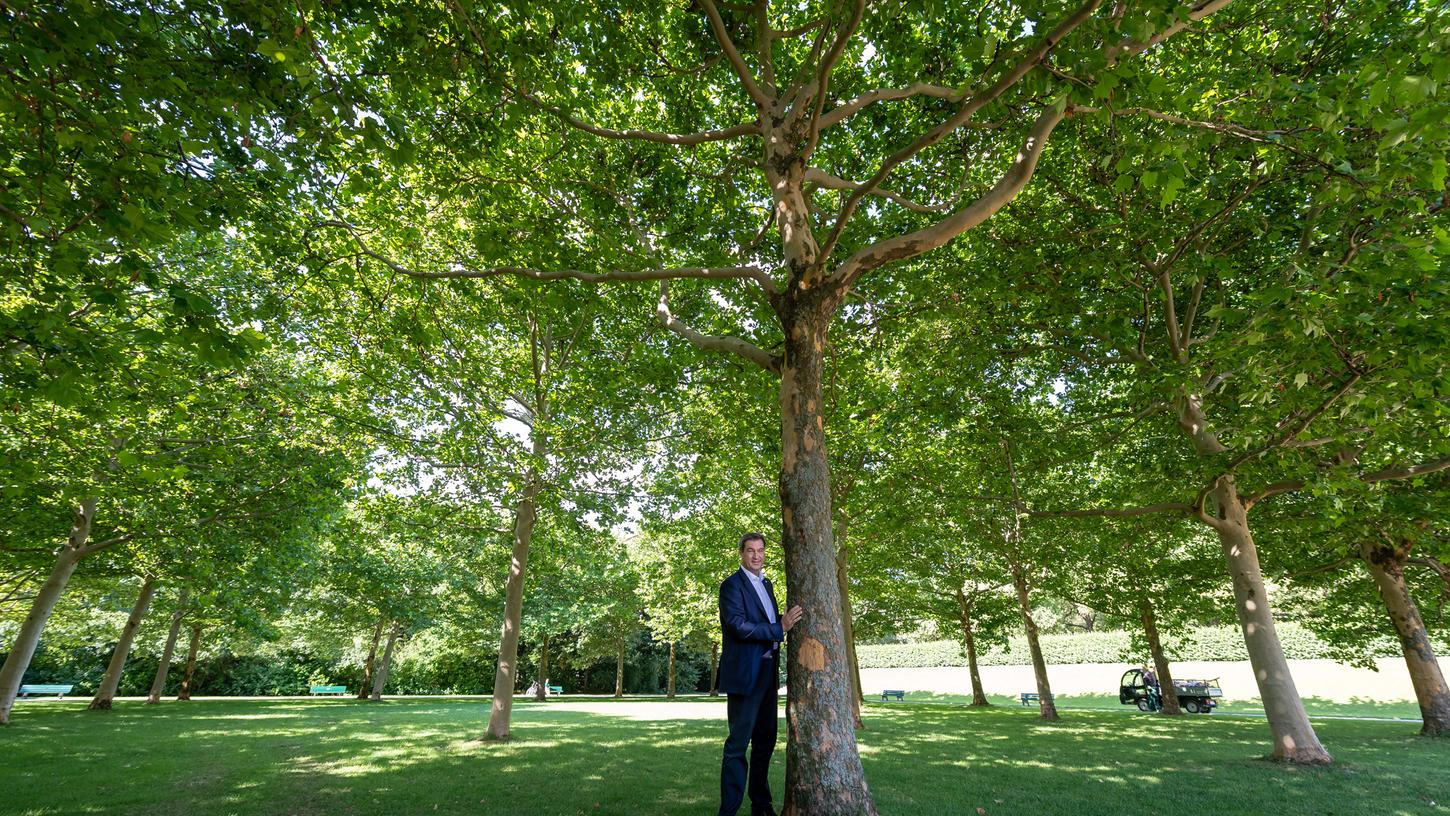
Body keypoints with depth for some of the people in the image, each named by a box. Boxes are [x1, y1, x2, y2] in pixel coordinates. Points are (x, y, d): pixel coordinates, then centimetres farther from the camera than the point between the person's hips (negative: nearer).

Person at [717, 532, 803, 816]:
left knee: (765, 740, 16)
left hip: (767, 674, 8)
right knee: (738, 744, -1)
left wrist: (787, 619, -4)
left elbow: (771, 621, 16)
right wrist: (779, 628, -20)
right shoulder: (732, 584, -10)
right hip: (745, 674, -8)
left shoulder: (766, 584, 16)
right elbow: (738, 625, -20)